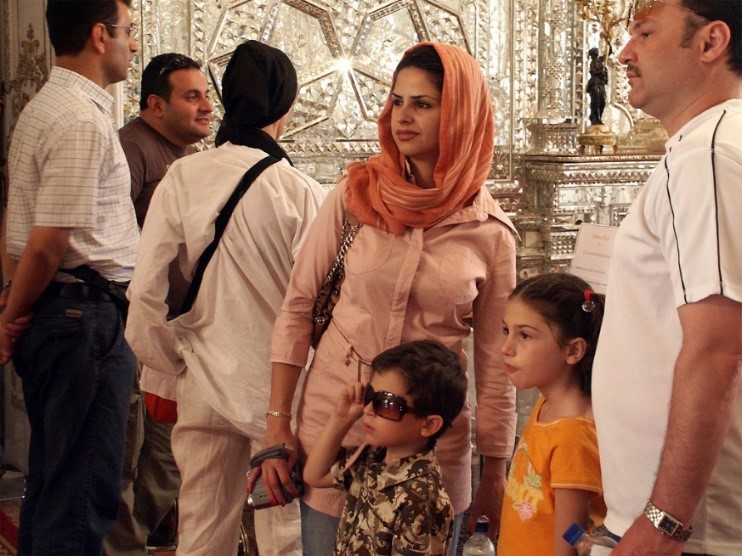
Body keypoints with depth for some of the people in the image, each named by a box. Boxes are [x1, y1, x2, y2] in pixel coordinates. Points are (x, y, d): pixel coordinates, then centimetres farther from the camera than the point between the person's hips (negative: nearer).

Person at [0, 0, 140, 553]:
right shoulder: (83, 121, -16)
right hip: (87, 313, -10)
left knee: (51, 481, 18)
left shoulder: (46, 107, 15)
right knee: (83, 493, -3)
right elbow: (47, 245, -19)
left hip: (54, 313, 10)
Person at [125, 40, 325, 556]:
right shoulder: (300, 191, -14)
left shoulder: (182, 178, -6)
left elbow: (145, 292, -6)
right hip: (282, 384, -3)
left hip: (206, 380, 3)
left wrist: (167, 368, 8)